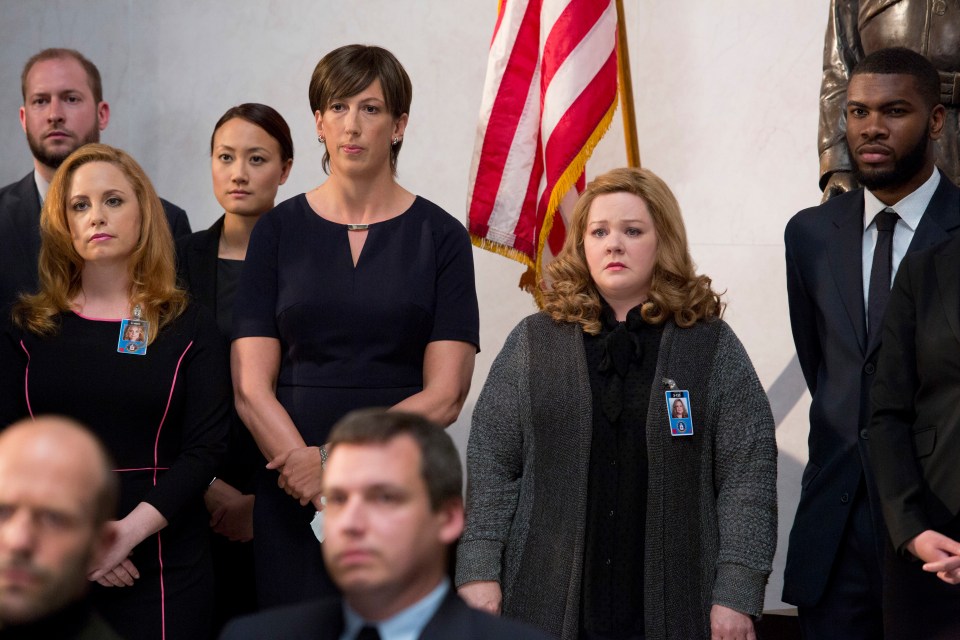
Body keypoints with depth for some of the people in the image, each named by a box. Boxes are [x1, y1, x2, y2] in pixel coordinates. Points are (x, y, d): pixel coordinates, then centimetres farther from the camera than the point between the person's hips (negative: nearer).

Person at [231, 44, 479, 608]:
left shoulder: (439, 235, 2)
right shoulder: (279, 231, 7)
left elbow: (443, 396, -5)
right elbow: (251, 386, 0)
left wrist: (338, 461, -13)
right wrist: (304, 464, -14)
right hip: (293, 495, 1)